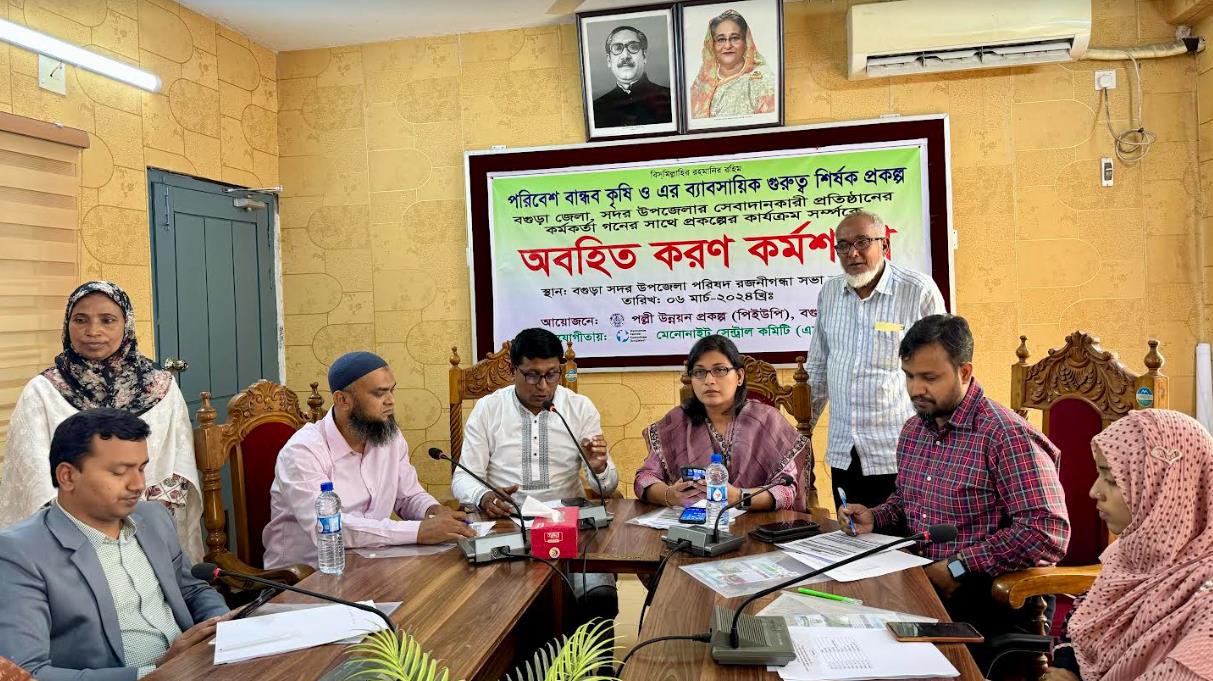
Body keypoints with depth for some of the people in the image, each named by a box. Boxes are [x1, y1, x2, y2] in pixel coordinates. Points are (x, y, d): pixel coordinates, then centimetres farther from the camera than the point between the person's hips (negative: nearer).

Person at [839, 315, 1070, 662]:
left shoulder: (1007, 435, -17)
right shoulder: (913, 429, 10)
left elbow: (1048, 532, -23)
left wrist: (957, 568, -20)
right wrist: (874, 519, 3)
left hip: (988, 596, -7)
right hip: (920, 580, 8)